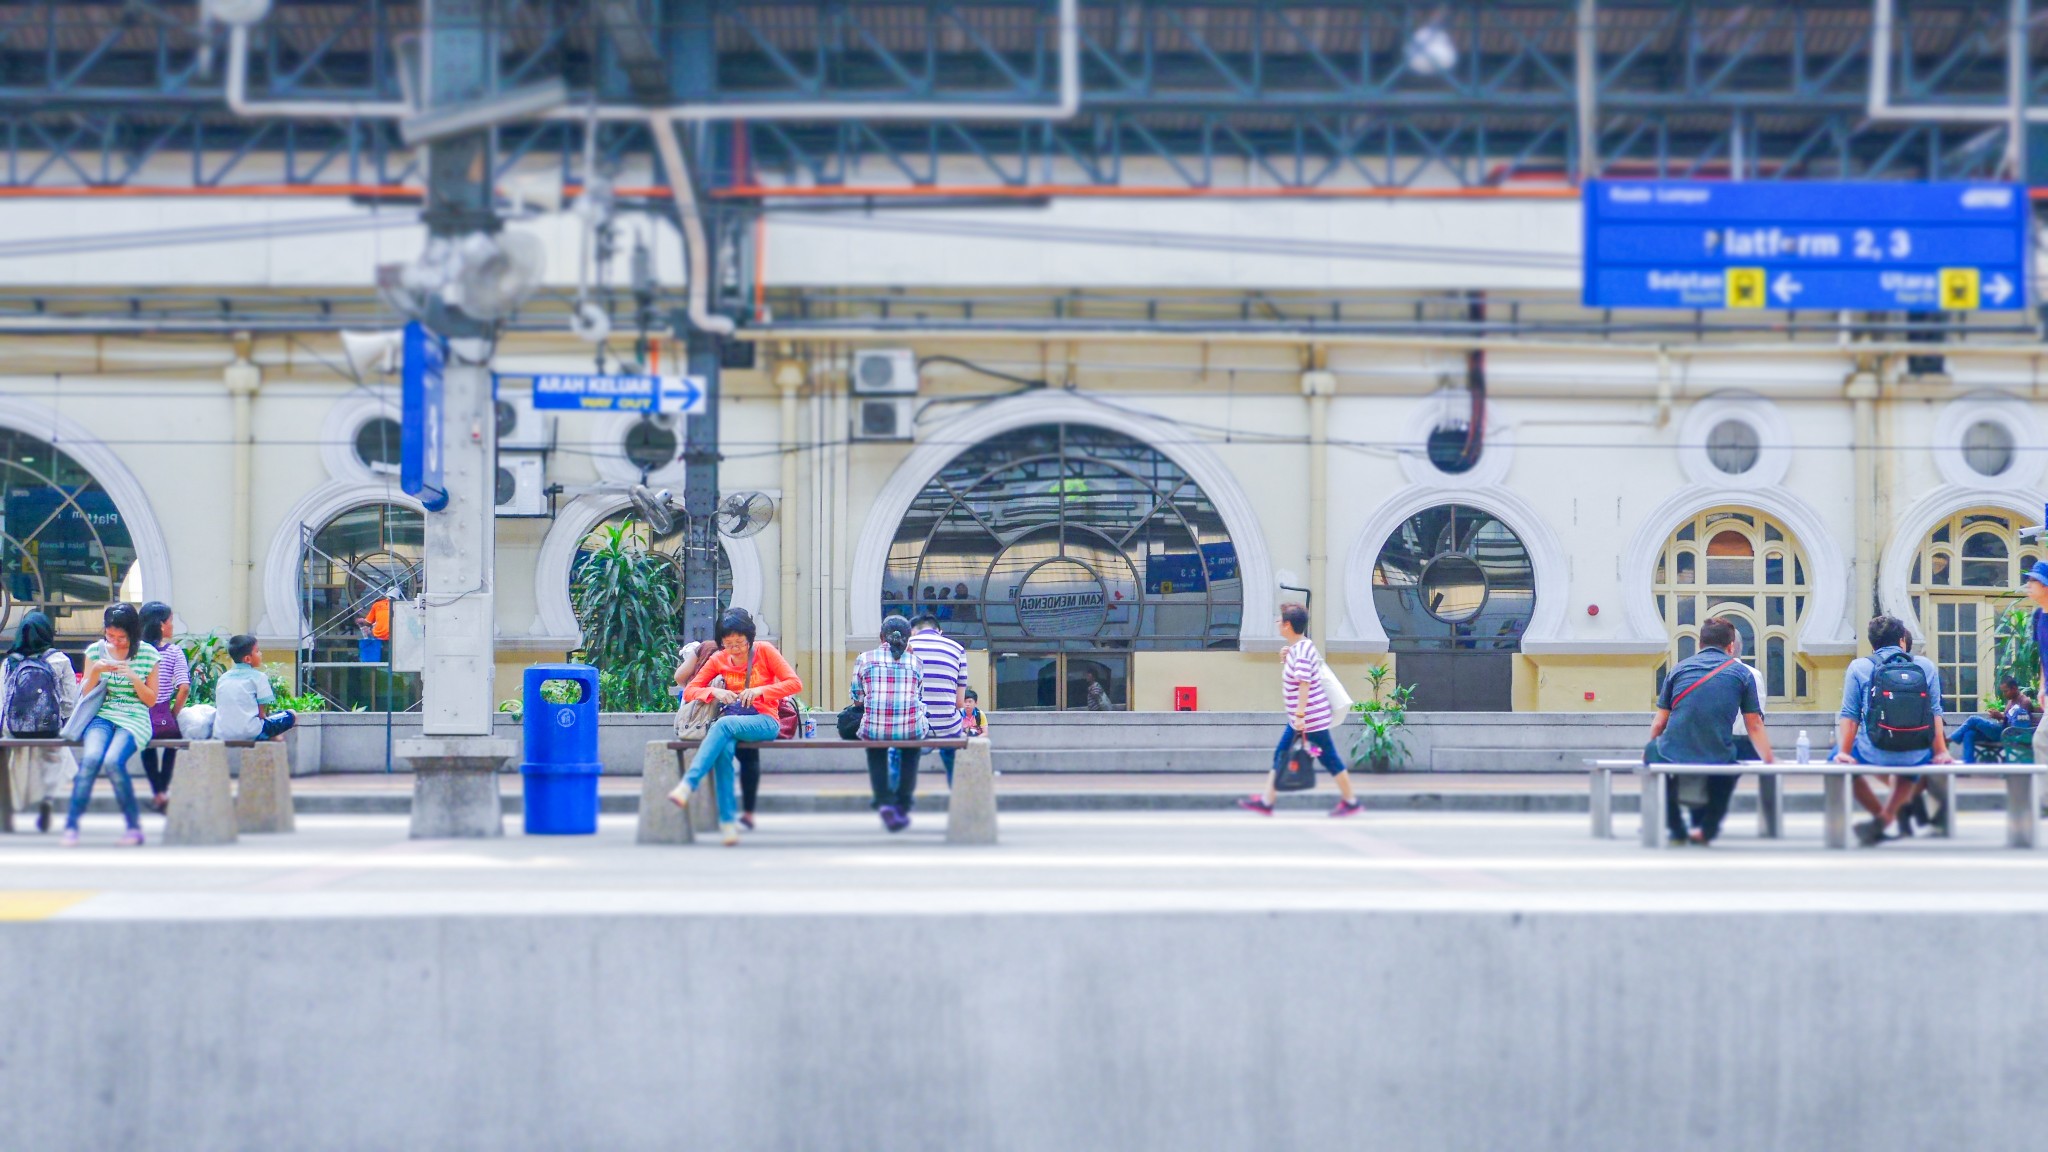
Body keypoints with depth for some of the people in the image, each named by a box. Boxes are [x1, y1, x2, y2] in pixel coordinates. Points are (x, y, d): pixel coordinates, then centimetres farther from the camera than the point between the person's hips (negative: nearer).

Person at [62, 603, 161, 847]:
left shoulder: (147, 655, 3)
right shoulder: (95, 651, 8)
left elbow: (151, 700, 5)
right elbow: (85, 695, 10)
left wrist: (133, 677, -12)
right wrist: (95, 672, -9)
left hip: (135, 719, -2)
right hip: (102, 716, 2)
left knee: (113, 761, -32)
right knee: (91, 757, -31)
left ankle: (134, 825, -18)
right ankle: (71, 824, -26)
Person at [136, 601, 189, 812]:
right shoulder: (174, 651, -6)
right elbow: (184, 687, -14)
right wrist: (174, 714, 0)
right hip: (163, 719, -1)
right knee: (173, 741, 34)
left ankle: (157, 792, 28)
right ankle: (163, 789, 28)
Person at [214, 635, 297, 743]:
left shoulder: (223, 678, 13)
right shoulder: (258, 677, -4)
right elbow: (262, 713, -7)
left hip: (221, 734, 6)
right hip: (249, 734, -6)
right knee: (290, 716, 7)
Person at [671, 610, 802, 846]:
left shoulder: (764, 651, 2)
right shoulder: (718, 660, 10)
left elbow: (795, 684, -3)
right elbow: (689, 691, 8)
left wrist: (760, 690, -16)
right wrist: (714, 692, -12)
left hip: (764, 721, -2)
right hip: (732, 720, 2)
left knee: (724, 724, -36)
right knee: (724, 749, -35)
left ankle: (688, 785, -44)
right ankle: (727, 821, -38)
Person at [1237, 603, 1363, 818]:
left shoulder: (1302, 651, -20)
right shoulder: (1296, 649, 10)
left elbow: (1304, 685, -25)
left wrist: (1300, 715, -27)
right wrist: (1284, 661, 9)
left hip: (1312, 718, -10)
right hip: (1299, 719, 10)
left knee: (1329, 759, 0)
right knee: (1281, 756, 10)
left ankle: (1351, 802, 10)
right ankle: (1266, 801, 13)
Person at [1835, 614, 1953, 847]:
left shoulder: (1858, 667, 2)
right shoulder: (1926, 666, 7)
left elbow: (1850, 715, 2)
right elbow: (1935, 713, 7)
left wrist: (1844, 752, 9)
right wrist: (1941, 752, 13)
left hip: (1874, 755, -2)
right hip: (1917, 756, 2)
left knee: (1839, 760, 29)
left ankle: (1881, 817, 22)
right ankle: (1888, 816, 19)